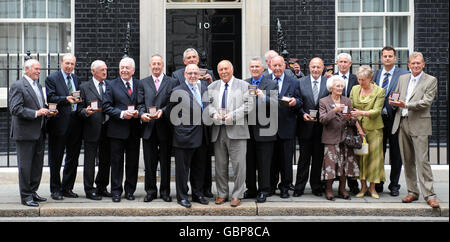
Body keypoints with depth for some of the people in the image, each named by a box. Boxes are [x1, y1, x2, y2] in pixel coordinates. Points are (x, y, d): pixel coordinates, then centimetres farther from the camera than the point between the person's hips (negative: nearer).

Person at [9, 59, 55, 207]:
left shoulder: (38, 86, 17)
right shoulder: (17, 86, -9)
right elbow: (15, 109, -18)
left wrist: (46, 111, 5)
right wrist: (36, 113, -21)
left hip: (39, 133, 8)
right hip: (25, 133, -8)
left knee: (37, 165, 12)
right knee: (25, 165, -1)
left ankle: (32, 192, 23)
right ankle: (26, 196, 6)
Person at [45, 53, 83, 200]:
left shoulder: (76, 79, 16)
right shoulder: (52, 79, -1)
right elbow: (51, 98, -12)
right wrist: (66, 99, -26)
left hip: (75, 123, 5)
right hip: (59, 123, -5)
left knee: (73, 158, 10)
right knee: (56, 159, 3)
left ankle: (67, 188, 21)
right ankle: (55, 189, 13)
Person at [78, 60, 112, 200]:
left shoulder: (111, 85, 12)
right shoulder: (84, 87, 2)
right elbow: (79, 109, -1)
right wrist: (86, 111, -21)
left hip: (107, 128, 4)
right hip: (92, 129, -4)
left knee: (106, 160, 10)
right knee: (90, 161, 0)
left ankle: (102, 188, 23)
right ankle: (89, 190, 8)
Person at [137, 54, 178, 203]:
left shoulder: (172, 82, 5)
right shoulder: (143, 83, 13)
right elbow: (140, 103, 8)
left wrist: (163, 111, -17)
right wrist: (142, 113, -12)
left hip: (165, 128, -2)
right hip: (148, 127, 2)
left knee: (165, 161, 5)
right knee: (149, 162, 5)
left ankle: (165, 191, 15)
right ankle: (151, 191, 15)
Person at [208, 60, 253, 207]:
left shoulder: (243, 85, 6)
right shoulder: (212, 87, 17)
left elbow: (248, 105, -3)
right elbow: (208, 103, 9)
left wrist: (233, 115, -14)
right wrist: (214, 113, -12)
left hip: (236, 130, -3)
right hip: (218, 130, 3)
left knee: (238, 164, -3)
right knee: (220, 165, 8)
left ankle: (237, 195, 5)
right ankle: (222, 194, 18)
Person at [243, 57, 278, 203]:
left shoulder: (271, 84, 0)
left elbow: (276, 104, -12)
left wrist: (264, 97, -27)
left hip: (264, 130, -4)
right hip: (248, 130, 4)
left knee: (264, 163, 1)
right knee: (249, 162, 11)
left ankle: (263, 191, 10)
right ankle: (251, 189, 22)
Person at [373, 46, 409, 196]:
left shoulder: (403, 74, -1)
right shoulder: (376, 74, 11)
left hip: (394, 118, -3)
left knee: (396, 154, 5)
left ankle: (394, 185, 16)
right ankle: (378, 184, 23)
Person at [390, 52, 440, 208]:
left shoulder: (431, 80, -1)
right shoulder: (402, 79, 15)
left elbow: (426, 102, -11)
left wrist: (405, 105, -21)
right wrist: (394, 102, -3)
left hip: (419, 124, -5)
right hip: (402, 123, 5)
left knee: (422, 160, -9)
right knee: (407, 160, 9)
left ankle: (429, 195, -5)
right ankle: (412, 192, 18)